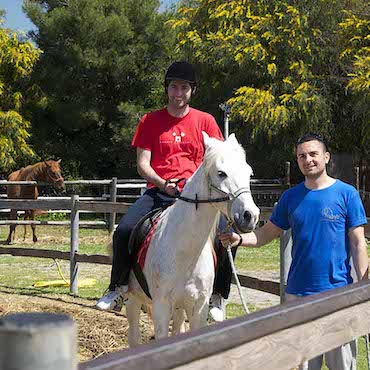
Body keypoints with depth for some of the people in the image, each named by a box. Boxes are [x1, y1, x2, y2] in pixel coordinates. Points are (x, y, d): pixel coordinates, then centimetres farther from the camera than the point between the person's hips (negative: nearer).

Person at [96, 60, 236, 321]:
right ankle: (120, 287, 1)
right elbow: (142, 163, 3)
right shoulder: (151, 121, 8)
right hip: (159, 191, 1)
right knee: (123, 231, -23)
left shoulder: (205, 121, 8)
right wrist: (163, 184, -14)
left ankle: (218, 295, -5)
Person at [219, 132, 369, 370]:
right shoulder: (291, 197, 7)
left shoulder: (346, 194, -3)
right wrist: (239, 239, -11)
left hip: (338, 290, -3)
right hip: (298, 292, 3)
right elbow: (266, 234, 8)